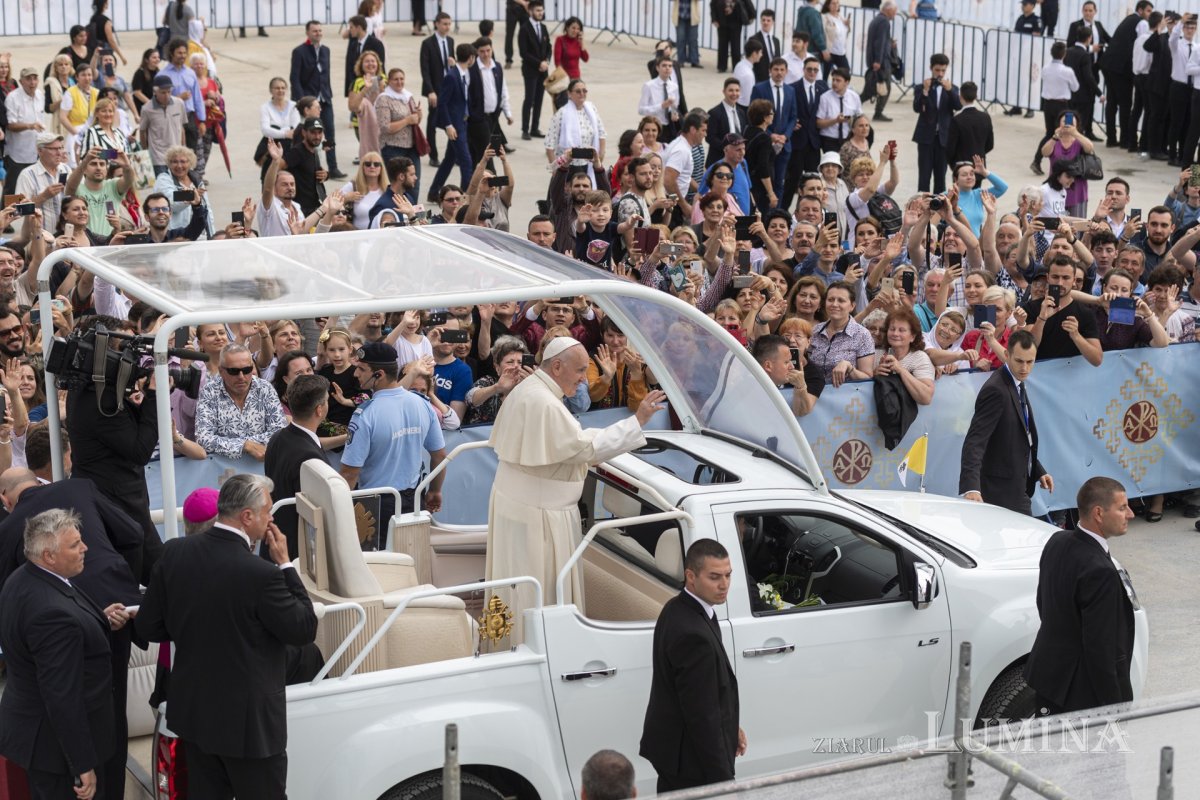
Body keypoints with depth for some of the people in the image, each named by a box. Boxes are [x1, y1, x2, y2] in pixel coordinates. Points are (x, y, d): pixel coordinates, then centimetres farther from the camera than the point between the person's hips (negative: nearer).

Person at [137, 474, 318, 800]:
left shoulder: (175, 552, -8)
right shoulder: (260, 575, -26)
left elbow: (148, 626, 1)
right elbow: (305, 630, -13)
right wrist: (285, 564, -8)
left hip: (192, 710, 6)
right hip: (247, 721, -6)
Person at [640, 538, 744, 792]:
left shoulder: (679, 609, 3)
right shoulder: (694, 634, -28)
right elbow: (702, 715, -25)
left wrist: (729, 727, 18)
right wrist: (723, 779, -20)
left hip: (671, 743, 10)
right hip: (690, 761, -10)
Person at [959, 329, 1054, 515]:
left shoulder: (1017, 384, 10)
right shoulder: (996, 390, -20)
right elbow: (975, 441, -29)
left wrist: (1039, 471, 16)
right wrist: (970, 486, -40)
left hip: (1017, 489, 10)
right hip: (1002, 491, -10)